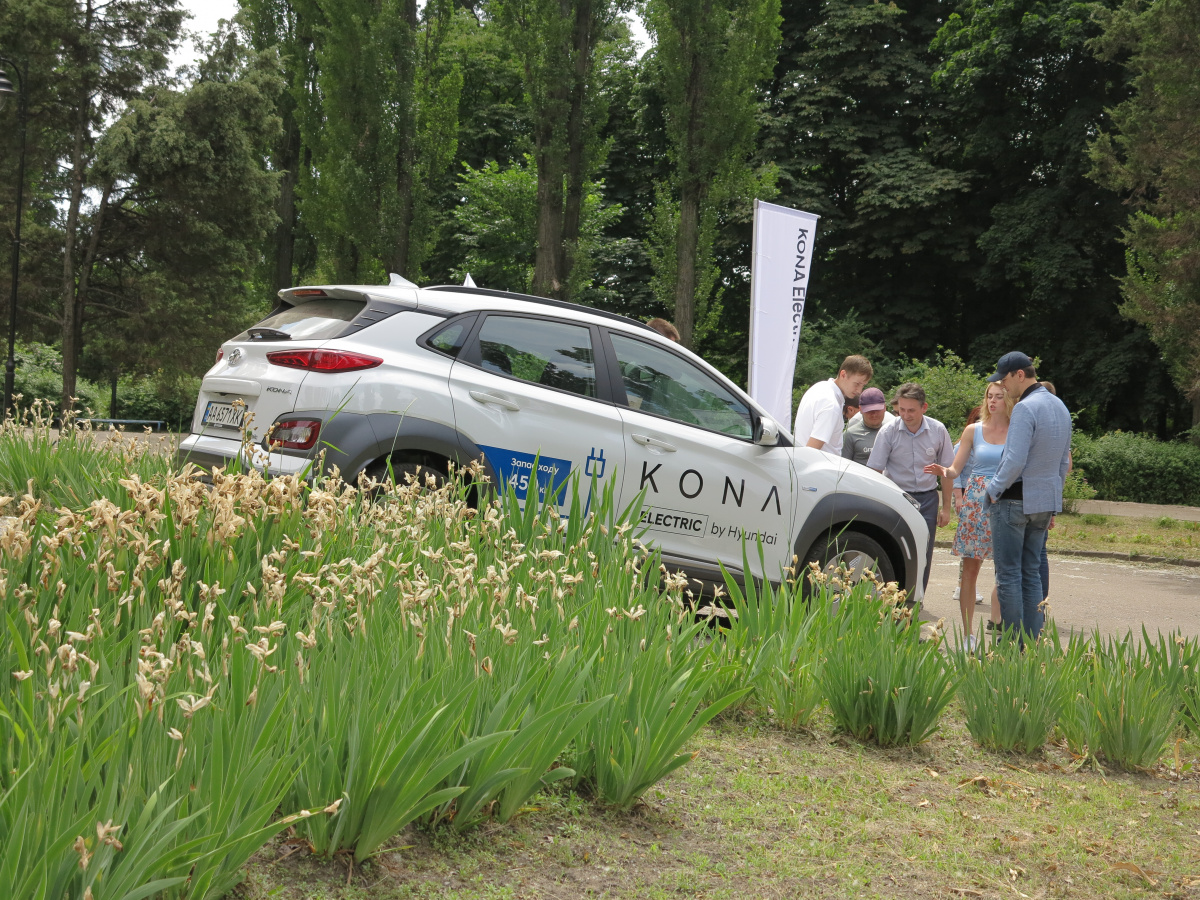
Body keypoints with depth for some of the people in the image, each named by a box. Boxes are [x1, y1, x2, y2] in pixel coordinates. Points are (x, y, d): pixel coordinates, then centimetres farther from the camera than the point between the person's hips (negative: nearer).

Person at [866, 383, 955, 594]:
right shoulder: (888, 432, -8)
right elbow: (874, 471, -5)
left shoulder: (938, 431, -3)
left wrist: (945, 507, 7)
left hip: (927, 499, 2)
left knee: (923, 555, 0)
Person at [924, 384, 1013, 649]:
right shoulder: (973, 431, 8)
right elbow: (956, 469, 4)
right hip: (976, 503, 1)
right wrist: (943, 471, -14)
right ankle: (968, 635, 7)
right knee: (970, 569, 1)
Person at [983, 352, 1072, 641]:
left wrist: (993, 490, -9)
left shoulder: (1025, 408, -17)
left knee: (1009, 575, -3)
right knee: (1032, 574, 13)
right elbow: (1064, 461, 19)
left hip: (1015, 500, -9)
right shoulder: (1060, 407, 12)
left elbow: (1015, 462, -23)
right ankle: (1034, 643, 13)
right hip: (1046, 502, 9)